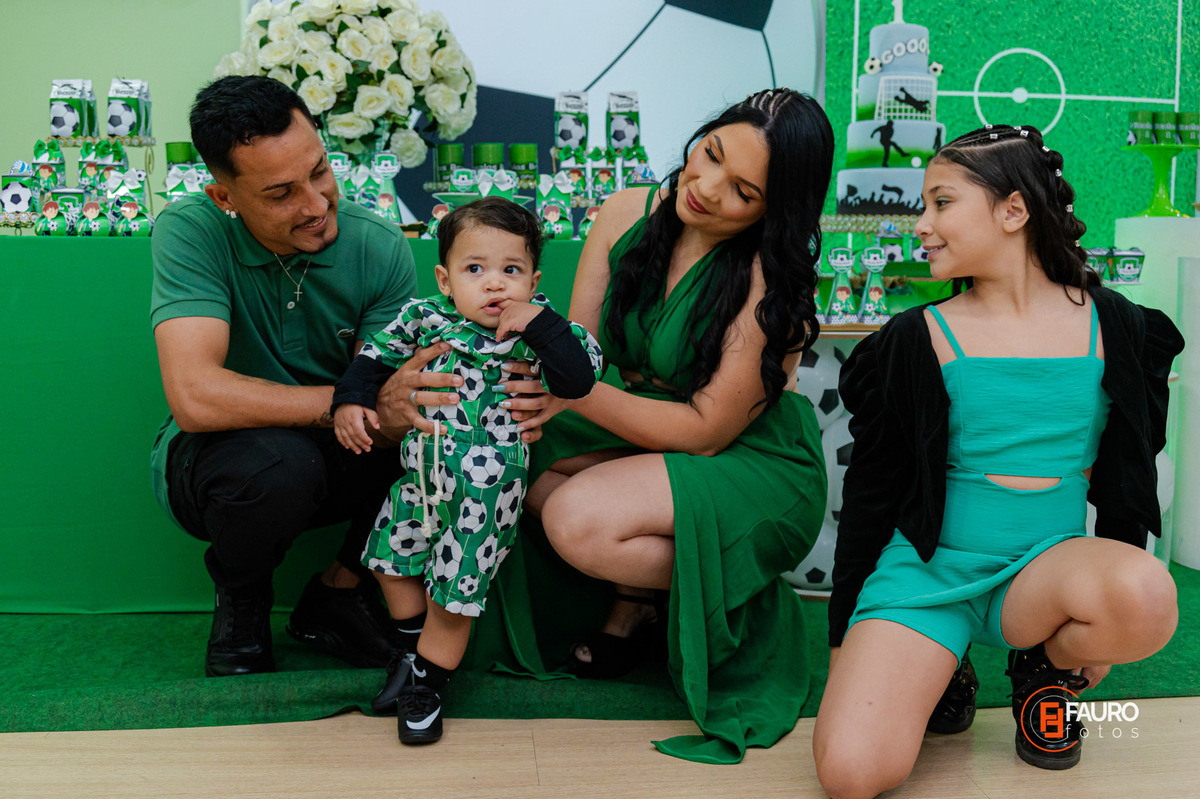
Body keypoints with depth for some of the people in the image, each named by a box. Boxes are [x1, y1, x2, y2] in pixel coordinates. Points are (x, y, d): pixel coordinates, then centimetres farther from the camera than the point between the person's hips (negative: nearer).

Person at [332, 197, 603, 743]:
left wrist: (538, 324, -30)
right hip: (418, 474, 5)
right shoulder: (425, 317, -4)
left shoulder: (537, 333, -12)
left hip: (485, 488, -5)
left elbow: (582, 377, -25)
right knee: (392, 559, 22)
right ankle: (414, 645, 47)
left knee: (456, 586, 5)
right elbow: (377, 356, 9)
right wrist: (350, 401, -5)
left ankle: (428, 680, 29)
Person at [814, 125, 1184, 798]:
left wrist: (1120, 594, 12)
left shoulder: (1114, 327, 1)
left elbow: (1129, 471, 13)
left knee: (1147, 596, -34)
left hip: (1047, 565, 2)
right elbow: (870, 490, 3)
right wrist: (844, 638, 4)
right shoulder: (917, 340, -2)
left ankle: (1050, 677, 2)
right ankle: (936, 674, 12)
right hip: (927, 567, -1)